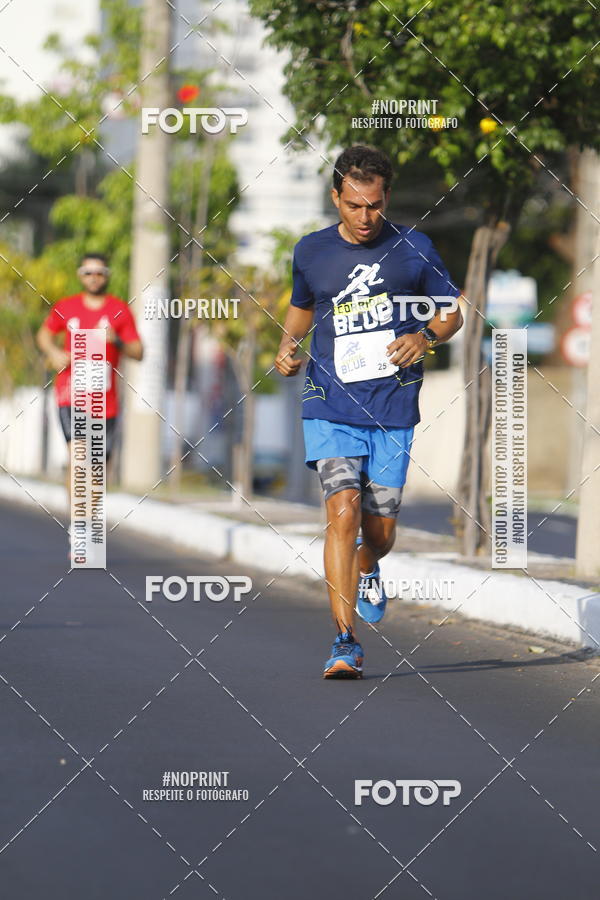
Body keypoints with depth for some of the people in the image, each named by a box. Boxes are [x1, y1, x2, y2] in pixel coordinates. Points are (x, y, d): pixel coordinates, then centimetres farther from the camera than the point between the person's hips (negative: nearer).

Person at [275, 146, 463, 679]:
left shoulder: (415, 249, 1)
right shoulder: (311, 252, 4)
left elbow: (452, 312, 11)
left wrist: (426, 337, -10)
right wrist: (287, 346, 4)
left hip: (394, 409, 1)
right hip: (331, 405, -1)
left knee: (381, 528, 7)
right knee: (343, 510, -18)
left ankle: (367, 571, 46)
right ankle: (346, 642, -17)